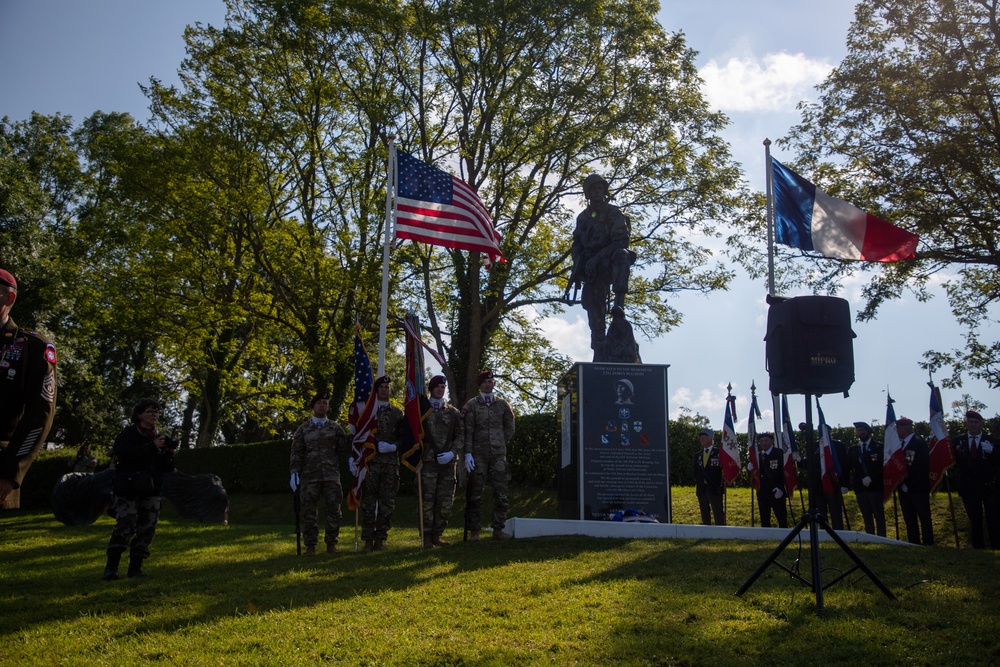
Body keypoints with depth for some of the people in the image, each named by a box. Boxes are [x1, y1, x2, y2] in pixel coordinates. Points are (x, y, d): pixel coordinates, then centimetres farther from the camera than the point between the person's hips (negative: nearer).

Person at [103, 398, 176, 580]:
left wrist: (168, 453, -7)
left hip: (151, 491, 6)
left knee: (146, 530, 3)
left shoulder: (159, 437, 14)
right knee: (125, 527, -16)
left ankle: (135, 568, 11)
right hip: (129, 490, -6)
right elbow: (125, 454, -22)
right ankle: (111, 568, -11)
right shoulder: (128, 434, -2)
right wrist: (152, 446, -26)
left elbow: (166, 468, 13)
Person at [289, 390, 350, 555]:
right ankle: (310, 545, 10)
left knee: (334, 510, 1)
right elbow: (296, 453, 2)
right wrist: (294, 473, -6)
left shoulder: (335, 428, 9)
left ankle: (331, 543, 13)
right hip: (309, 477, -1)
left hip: (331, 476, 1)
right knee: (309, 512, 1)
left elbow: (344, 449, 13)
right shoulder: (303, 429, 7)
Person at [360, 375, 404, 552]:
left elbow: (403, 437, 11)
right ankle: (368, 539, 4)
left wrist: (393, 446, -8)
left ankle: (380, 538, 10)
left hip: (391, 462, 2)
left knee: (387, 502, 2)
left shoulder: (397, 413, 13)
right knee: (369, 501, -2)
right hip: (371, 461, -2)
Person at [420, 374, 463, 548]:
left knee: (445, 501, 2)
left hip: (448, 462, 3)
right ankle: (427, 536, 2)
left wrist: (452, 452, -7)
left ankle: (437, 534, 14)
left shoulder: (453, 412, 12)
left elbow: (460, 435, 9)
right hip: (428, 462, -2)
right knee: (427, 500, -6)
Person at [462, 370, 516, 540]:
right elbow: (467, 431, -4)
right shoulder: (471, 405, 2)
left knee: (501, 493, 2)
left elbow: (510, 428, 17)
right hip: (478, 456, -2)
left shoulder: (502, 404, 9)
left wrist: (500, 445, 13)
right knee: (476, 494, 1)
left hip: (499, 455, 2)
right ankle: (474, 531, 8)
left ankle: (498, 529, 11)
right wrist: (467, 453, -11)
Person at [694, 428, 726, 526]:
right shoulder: (697, 455, 15)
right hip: (701, 490, 5)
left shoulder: (719, 452, 0)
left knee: (719, 516, -6)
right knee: (705, 517, 9)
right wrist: (696, 486, 10)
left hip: (715, 489, -5)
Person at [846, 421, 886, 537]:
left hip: (875, 487, -3)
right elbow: (847, 468, 9)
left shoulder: (879, 447, 1)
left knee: (879, 517, -2)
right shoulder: (853, 449, 12)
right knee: (867, 518, 6)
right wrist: (845, 484, -3)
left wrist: (871, 478, -15)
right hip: (860, 488, 3)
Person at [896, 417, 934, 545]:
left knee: (924, 518, 0)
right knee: (909, 520, 9)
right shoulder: (899, 444, 11)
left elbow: (923, 467, -16)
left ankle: (928, 543, 4)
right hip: (904, 489, 7)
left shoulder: (919, 443, -10)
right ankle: (913, 544, 15)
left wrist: (909, 484, -17)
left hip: (918, 489, -7)